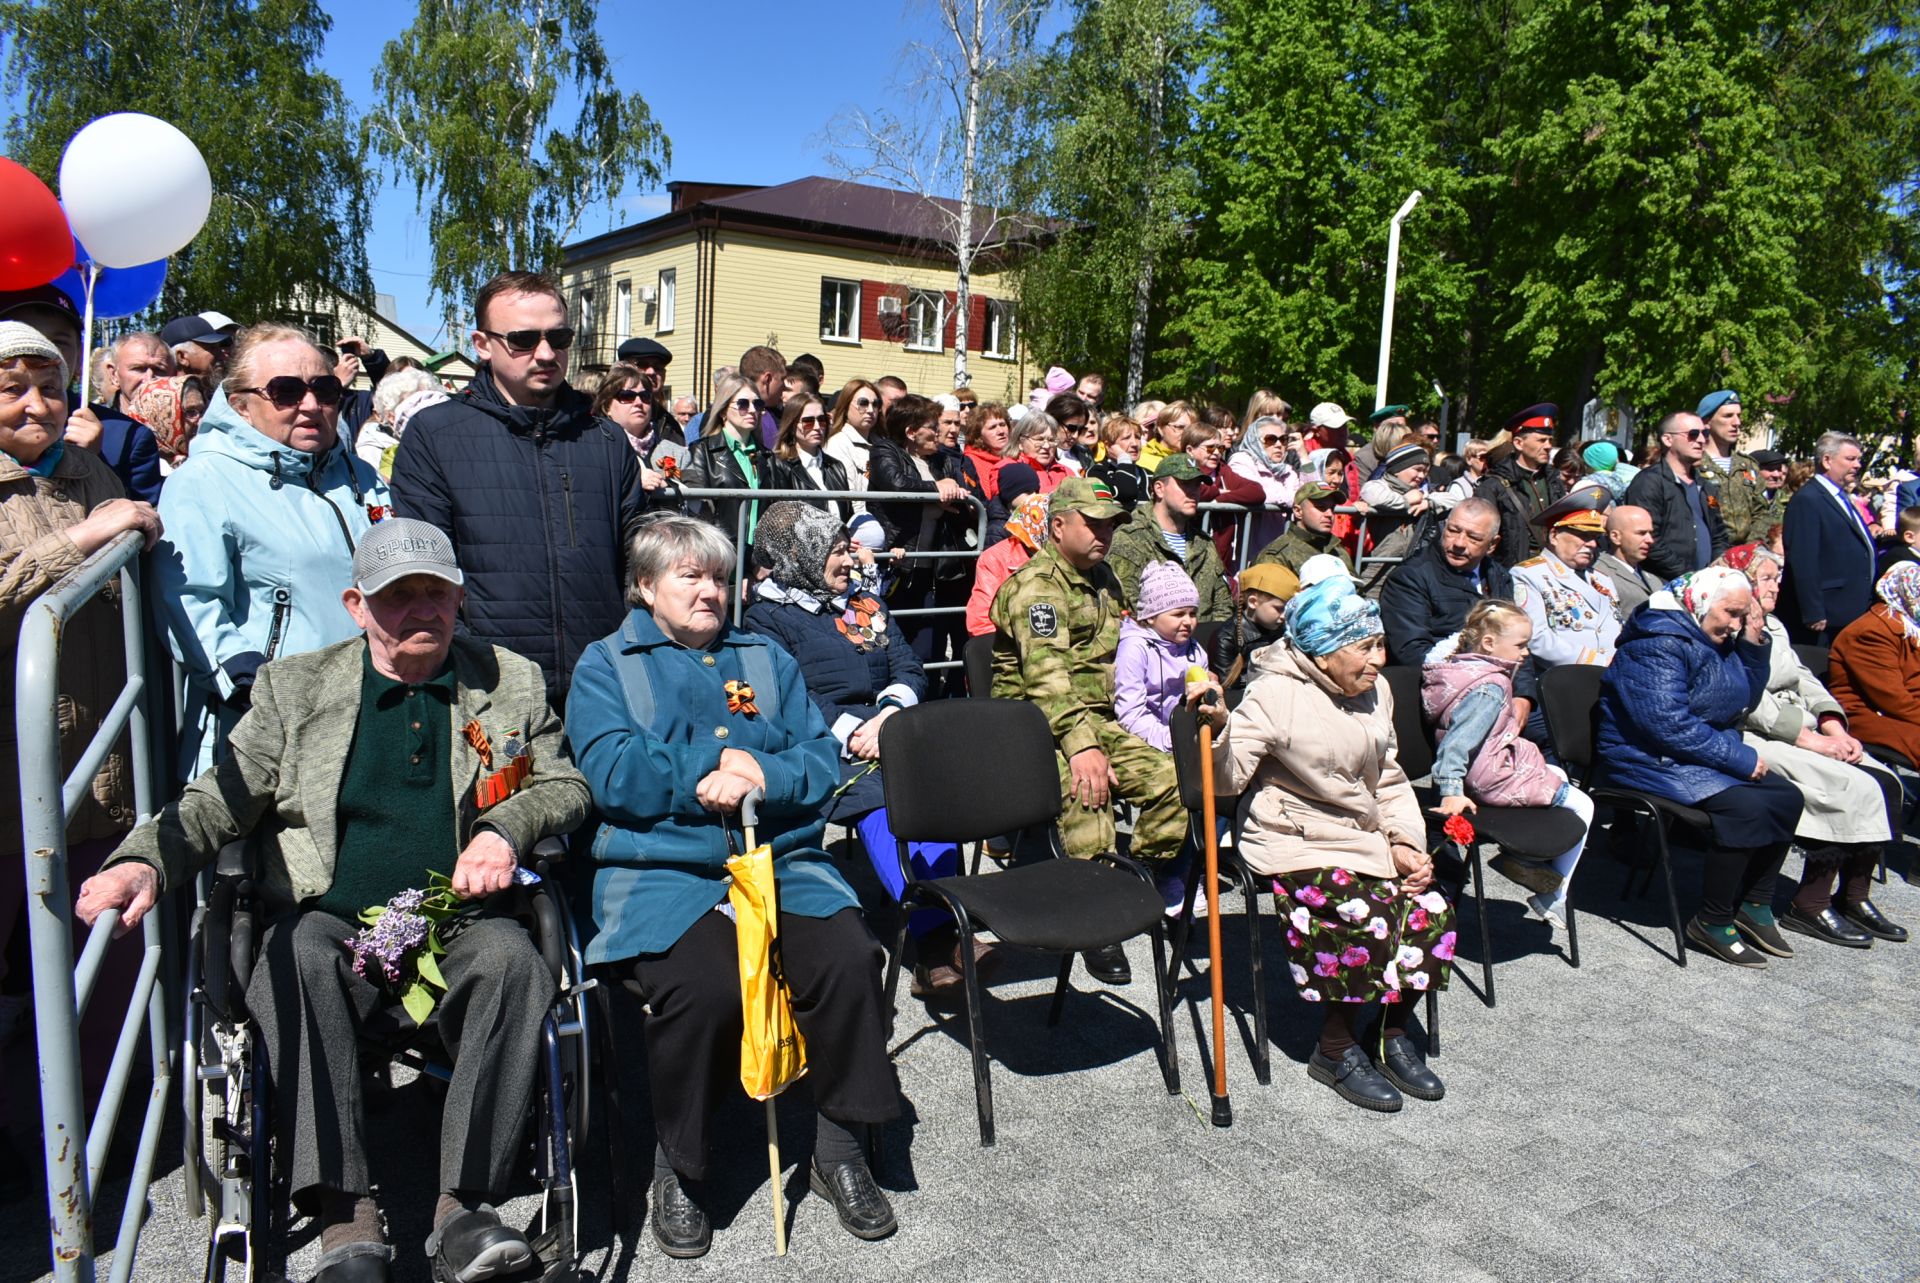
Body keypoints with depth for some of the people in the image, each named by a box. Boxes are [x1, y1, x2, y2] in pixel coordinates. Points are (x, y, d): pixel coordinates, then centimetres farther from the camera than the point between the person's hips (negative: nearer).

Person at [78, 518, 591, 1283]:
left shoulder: (512, 682, 13)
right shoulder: (295, 687, 12)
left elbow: (565, 785, 13)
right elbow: (219, 801, 8)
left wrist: (507, 829, -9)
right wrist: (144, 860, -13)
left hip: (460, 923, 0)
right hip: (333, 921, 1)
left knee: (512, 960, -32)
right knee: (295, 961, -33)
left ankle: (465, 1206, -26)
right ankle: (345, 1218, -28)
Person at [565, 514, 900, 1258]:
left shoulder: (767, 660, 20)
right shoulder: (605, 665, 11)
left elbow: (822, 758, 9)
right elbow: (612, 775, -6)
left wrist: (760, 774, -11)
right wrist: (720, 763, -6)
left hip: (780, 861, 3)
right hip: (660, 872, -3)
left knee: (850, 959, -24)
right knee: (705, 986, -31)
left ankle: (838, 1146, 0)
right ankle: (679, 1167, -2)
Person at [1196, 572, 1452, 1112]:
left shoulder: (1374, 691, 7)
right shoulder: (1275, 694, -16)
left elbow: (1389, 780, 16)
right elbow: (1228, 779, -21)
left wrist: (1405, 843, 3)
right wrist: (1218, 727, -40)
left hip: (1367, 839, 7)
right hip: (1297, 843, -7)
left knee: (1430, 909, -12)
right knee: (1365, 916, -27)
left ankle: (1393, 1034, 13)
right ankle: (1334, 1051, -3)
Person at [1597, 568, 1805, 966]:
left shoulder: (1713, 641, 13)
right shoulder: (1659, 642, -19)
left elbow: (1744, 700, 20)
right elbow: (1669, 725, -27)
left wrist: (1753, 644, 7)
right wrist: (1740, 758, -21)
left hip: (1706, 754, 10)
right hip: (1651, 761, -10)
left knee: (1786, 797, 0)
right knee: (1744, 806, -26)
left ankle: (1755, 905, 11)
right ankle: (1712, 922, -12)